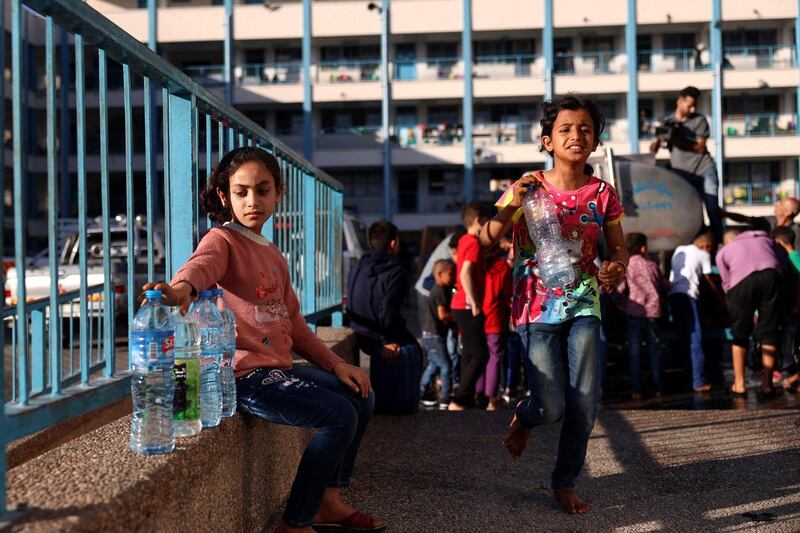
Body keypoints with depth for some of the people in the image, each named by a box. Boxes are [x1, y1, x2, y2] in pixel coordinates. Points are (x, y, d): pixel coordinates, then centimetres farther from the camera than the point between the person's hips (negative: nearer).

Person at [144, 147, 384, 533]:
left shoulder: (273, 255, 18)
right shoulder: (222, 241, -8)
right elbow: (202, 264, -34)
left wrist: (336, 364, 14)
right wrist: (183, 287, -58)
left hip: (279, 367, 9)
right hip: (244, 374, -9)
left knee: (361, 397, 14)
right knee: (340, 416, -17)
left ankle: (329, 501, 23)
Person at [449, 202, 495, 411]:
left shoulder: (464, 240, 12)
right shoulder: (474, 244, -15)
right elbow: (465, 274, -26)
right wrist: (474, 303, -24)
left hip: (460, 306, 10)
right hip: (468, 307, -10)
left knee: (469, 355, 14)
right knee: (480, 356, -9)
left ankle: (468, 401, 17)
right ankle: (458, 401, -11)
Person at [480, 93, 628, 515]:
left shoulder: (602, 193, 1)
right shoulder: (528, 188, -6)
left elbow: (618, 248, 9)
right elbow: (486, 240, -11)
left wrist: (617, 268, -15)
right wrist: (513, 205, -28)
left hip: (583, 303, 2)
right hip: (537, 307, -2)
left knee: (585, 401, -4)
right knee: (551, 406, -9)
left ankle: (565, 483, 18)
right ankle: (523, 417, 30)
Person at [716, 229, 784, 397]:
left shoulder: (723, 252, 28)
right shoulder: (764, 238, 35)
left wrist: (733, 305, 28)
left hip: (742, 280, -1)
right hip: (771, 275, 1)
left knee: (740, 334, 10)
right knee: (769, 332, 8)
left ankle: (739, 385, 10)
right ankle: (767, 384, 5)